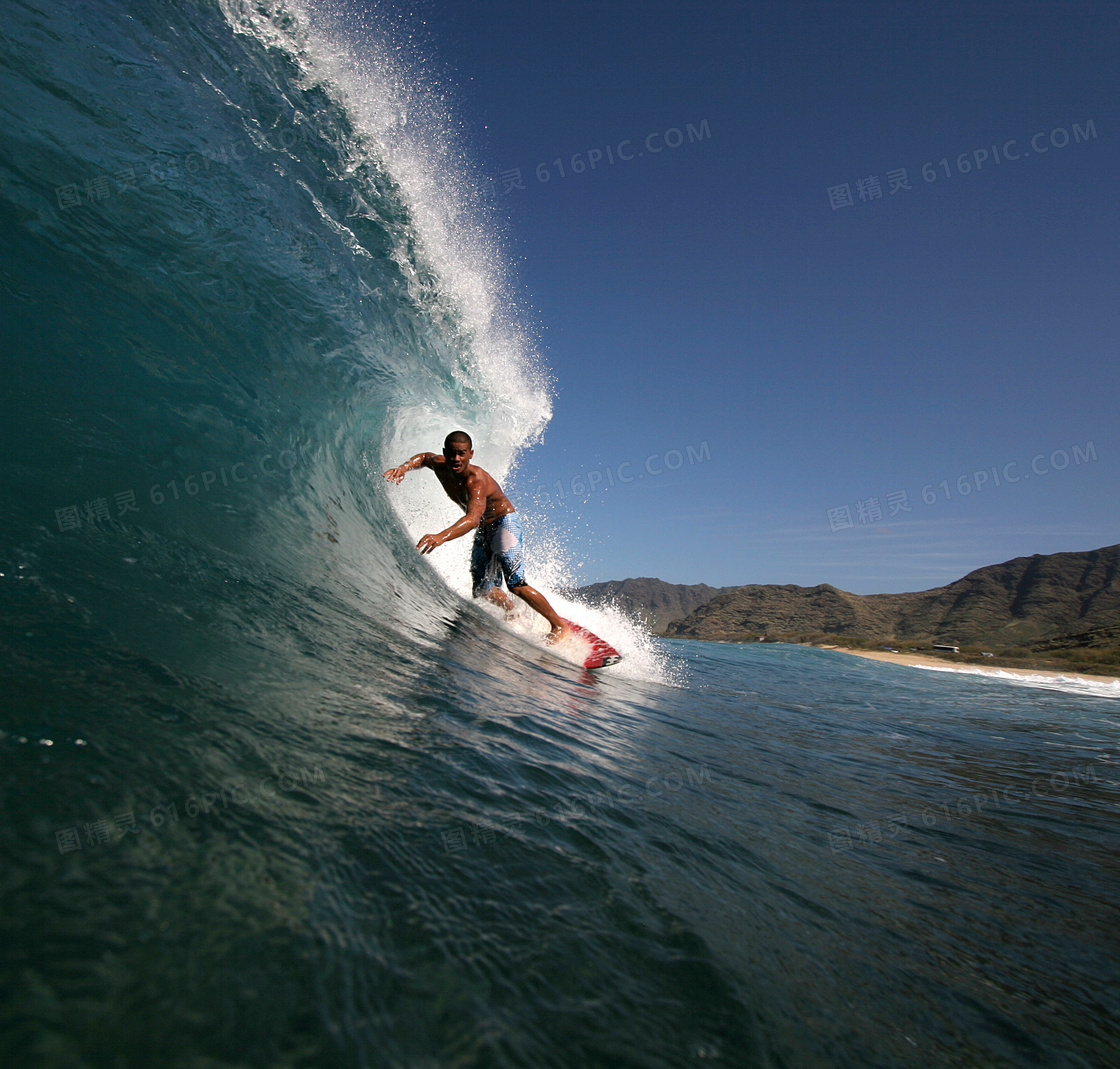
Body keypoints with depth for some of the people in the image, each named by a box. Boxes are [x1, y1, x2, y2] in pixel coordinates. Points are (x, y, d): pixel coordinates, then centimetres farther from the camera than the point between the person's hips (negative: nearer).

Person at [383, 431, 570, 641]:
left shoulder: (476, 480, -33)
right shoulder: (440, 466, -9)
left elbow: (473, 518, -50)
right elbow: (424, 457, 16)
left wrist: (441, 537, -66)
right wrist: (404, 467, -5)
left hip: (505, 523, -8)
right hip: (482, 531, 8)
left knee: (515, 584, -20)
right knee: (481, 590, 4)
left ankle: (559, 624, -4)